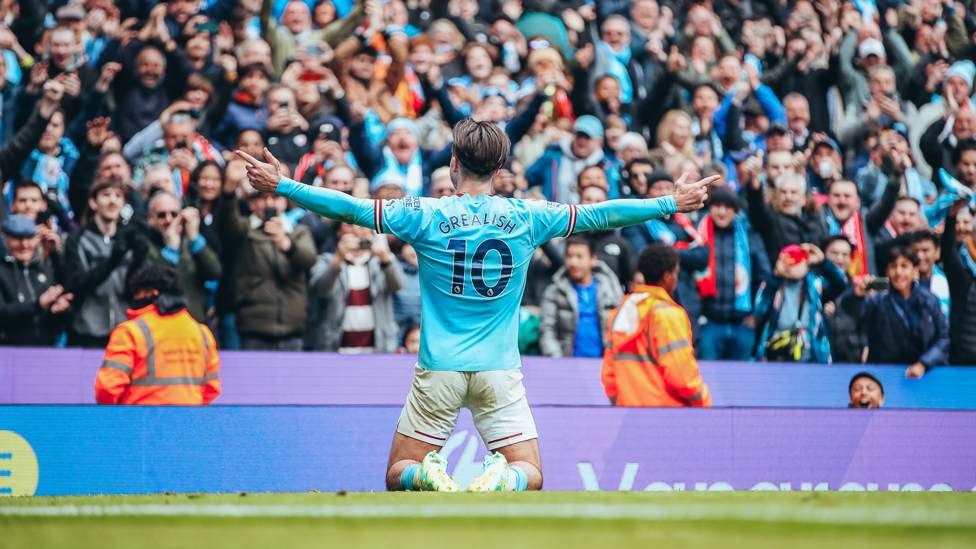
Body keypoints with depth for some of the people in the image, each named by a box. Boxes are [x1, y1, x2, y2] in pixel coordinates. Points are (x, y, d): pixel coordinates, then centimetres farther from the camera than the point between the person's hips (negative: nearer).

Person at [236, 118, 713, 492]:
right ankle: (501, 481, -29)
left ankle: (429, 478, -26)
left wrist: (280, 186, 5)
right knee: (530, 476, 8)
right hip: (500, 370, 1)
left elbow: (350, 207, -4)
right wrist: (672, 204, 18)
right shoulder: (526, 217, -1)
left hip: (439, 369, -1)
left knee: (399, 474, 11)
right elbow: (598, 214, 7)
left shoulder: (425, 217, -5)